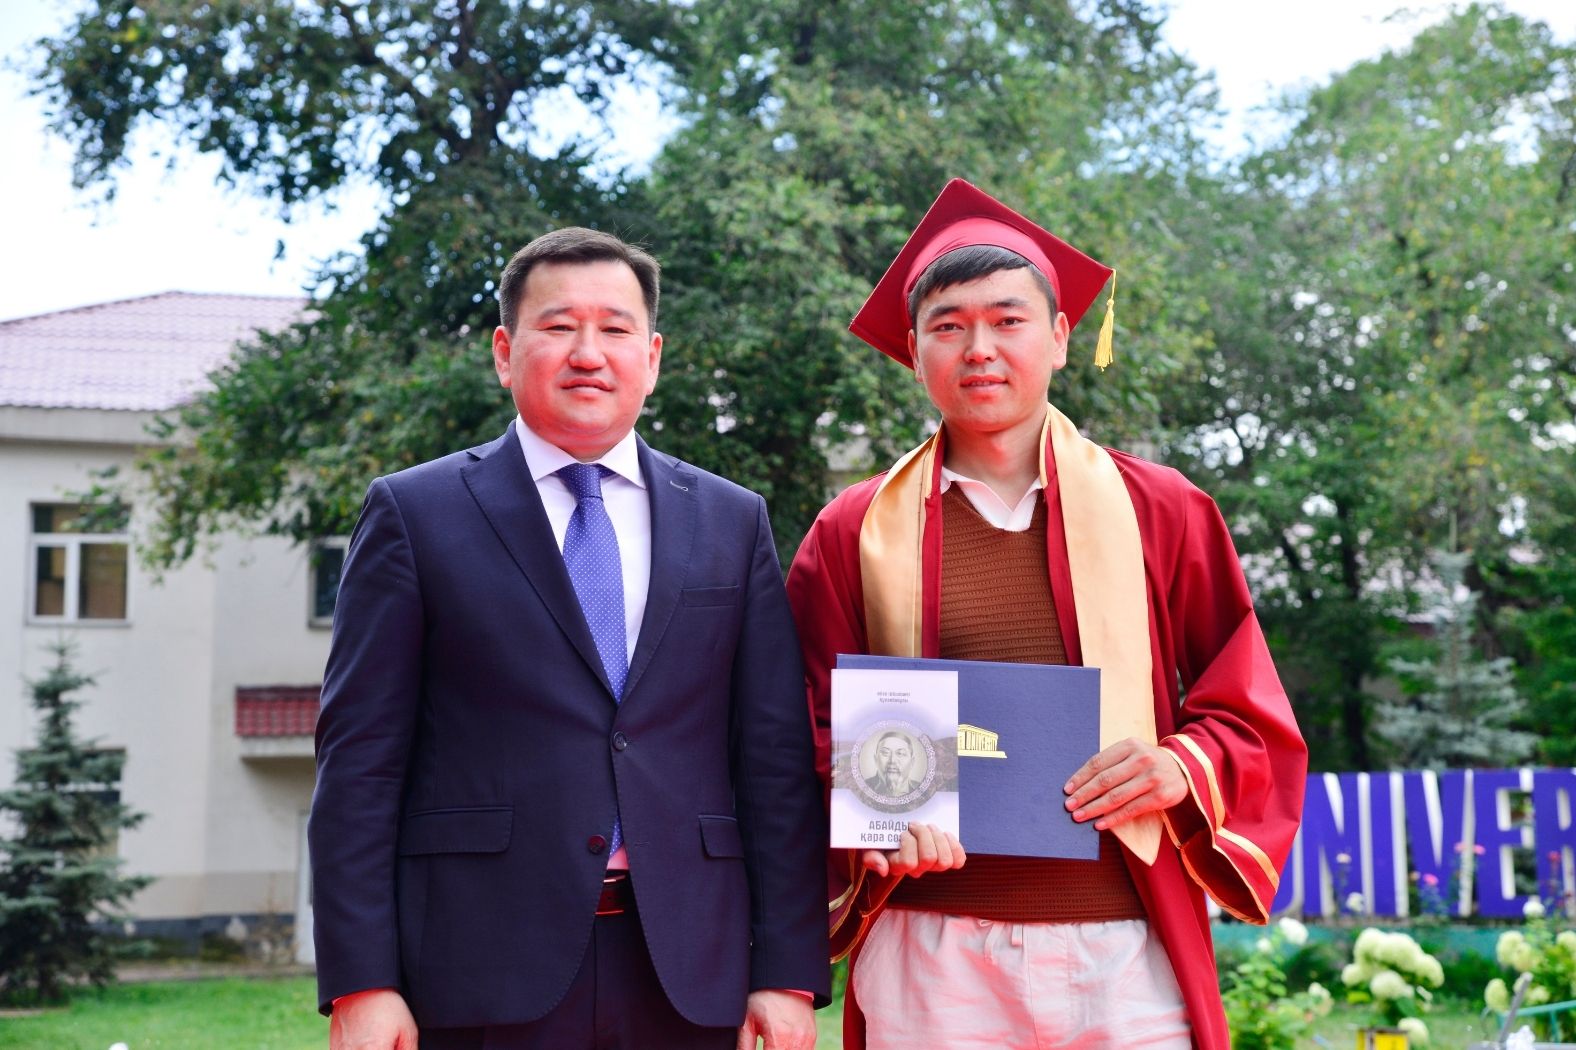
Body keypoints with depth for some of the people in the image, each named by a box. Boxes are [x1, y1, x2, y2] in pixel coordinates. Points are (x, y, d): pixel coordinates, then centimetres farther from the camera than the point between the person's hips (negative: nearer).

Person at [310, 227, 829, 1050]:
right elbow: (359, 760, -1)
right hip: (484, 976, -2)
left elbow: (776, 759, 6)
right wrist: (360, 984, -8)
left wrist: (788, 976, 0)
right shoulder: (414, 513, 3)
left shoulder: (734, 523, 10)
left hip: (690, 977, 2)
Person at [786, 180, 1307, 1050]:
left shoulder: (1161, 512, 6)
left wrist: (1184, 766, -12)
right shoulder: (854, 535, 6)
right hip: (929, 957, 0)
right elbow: (814, 740, 6)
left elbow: (1252, 720, 9)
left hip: (1124, 954, 0)